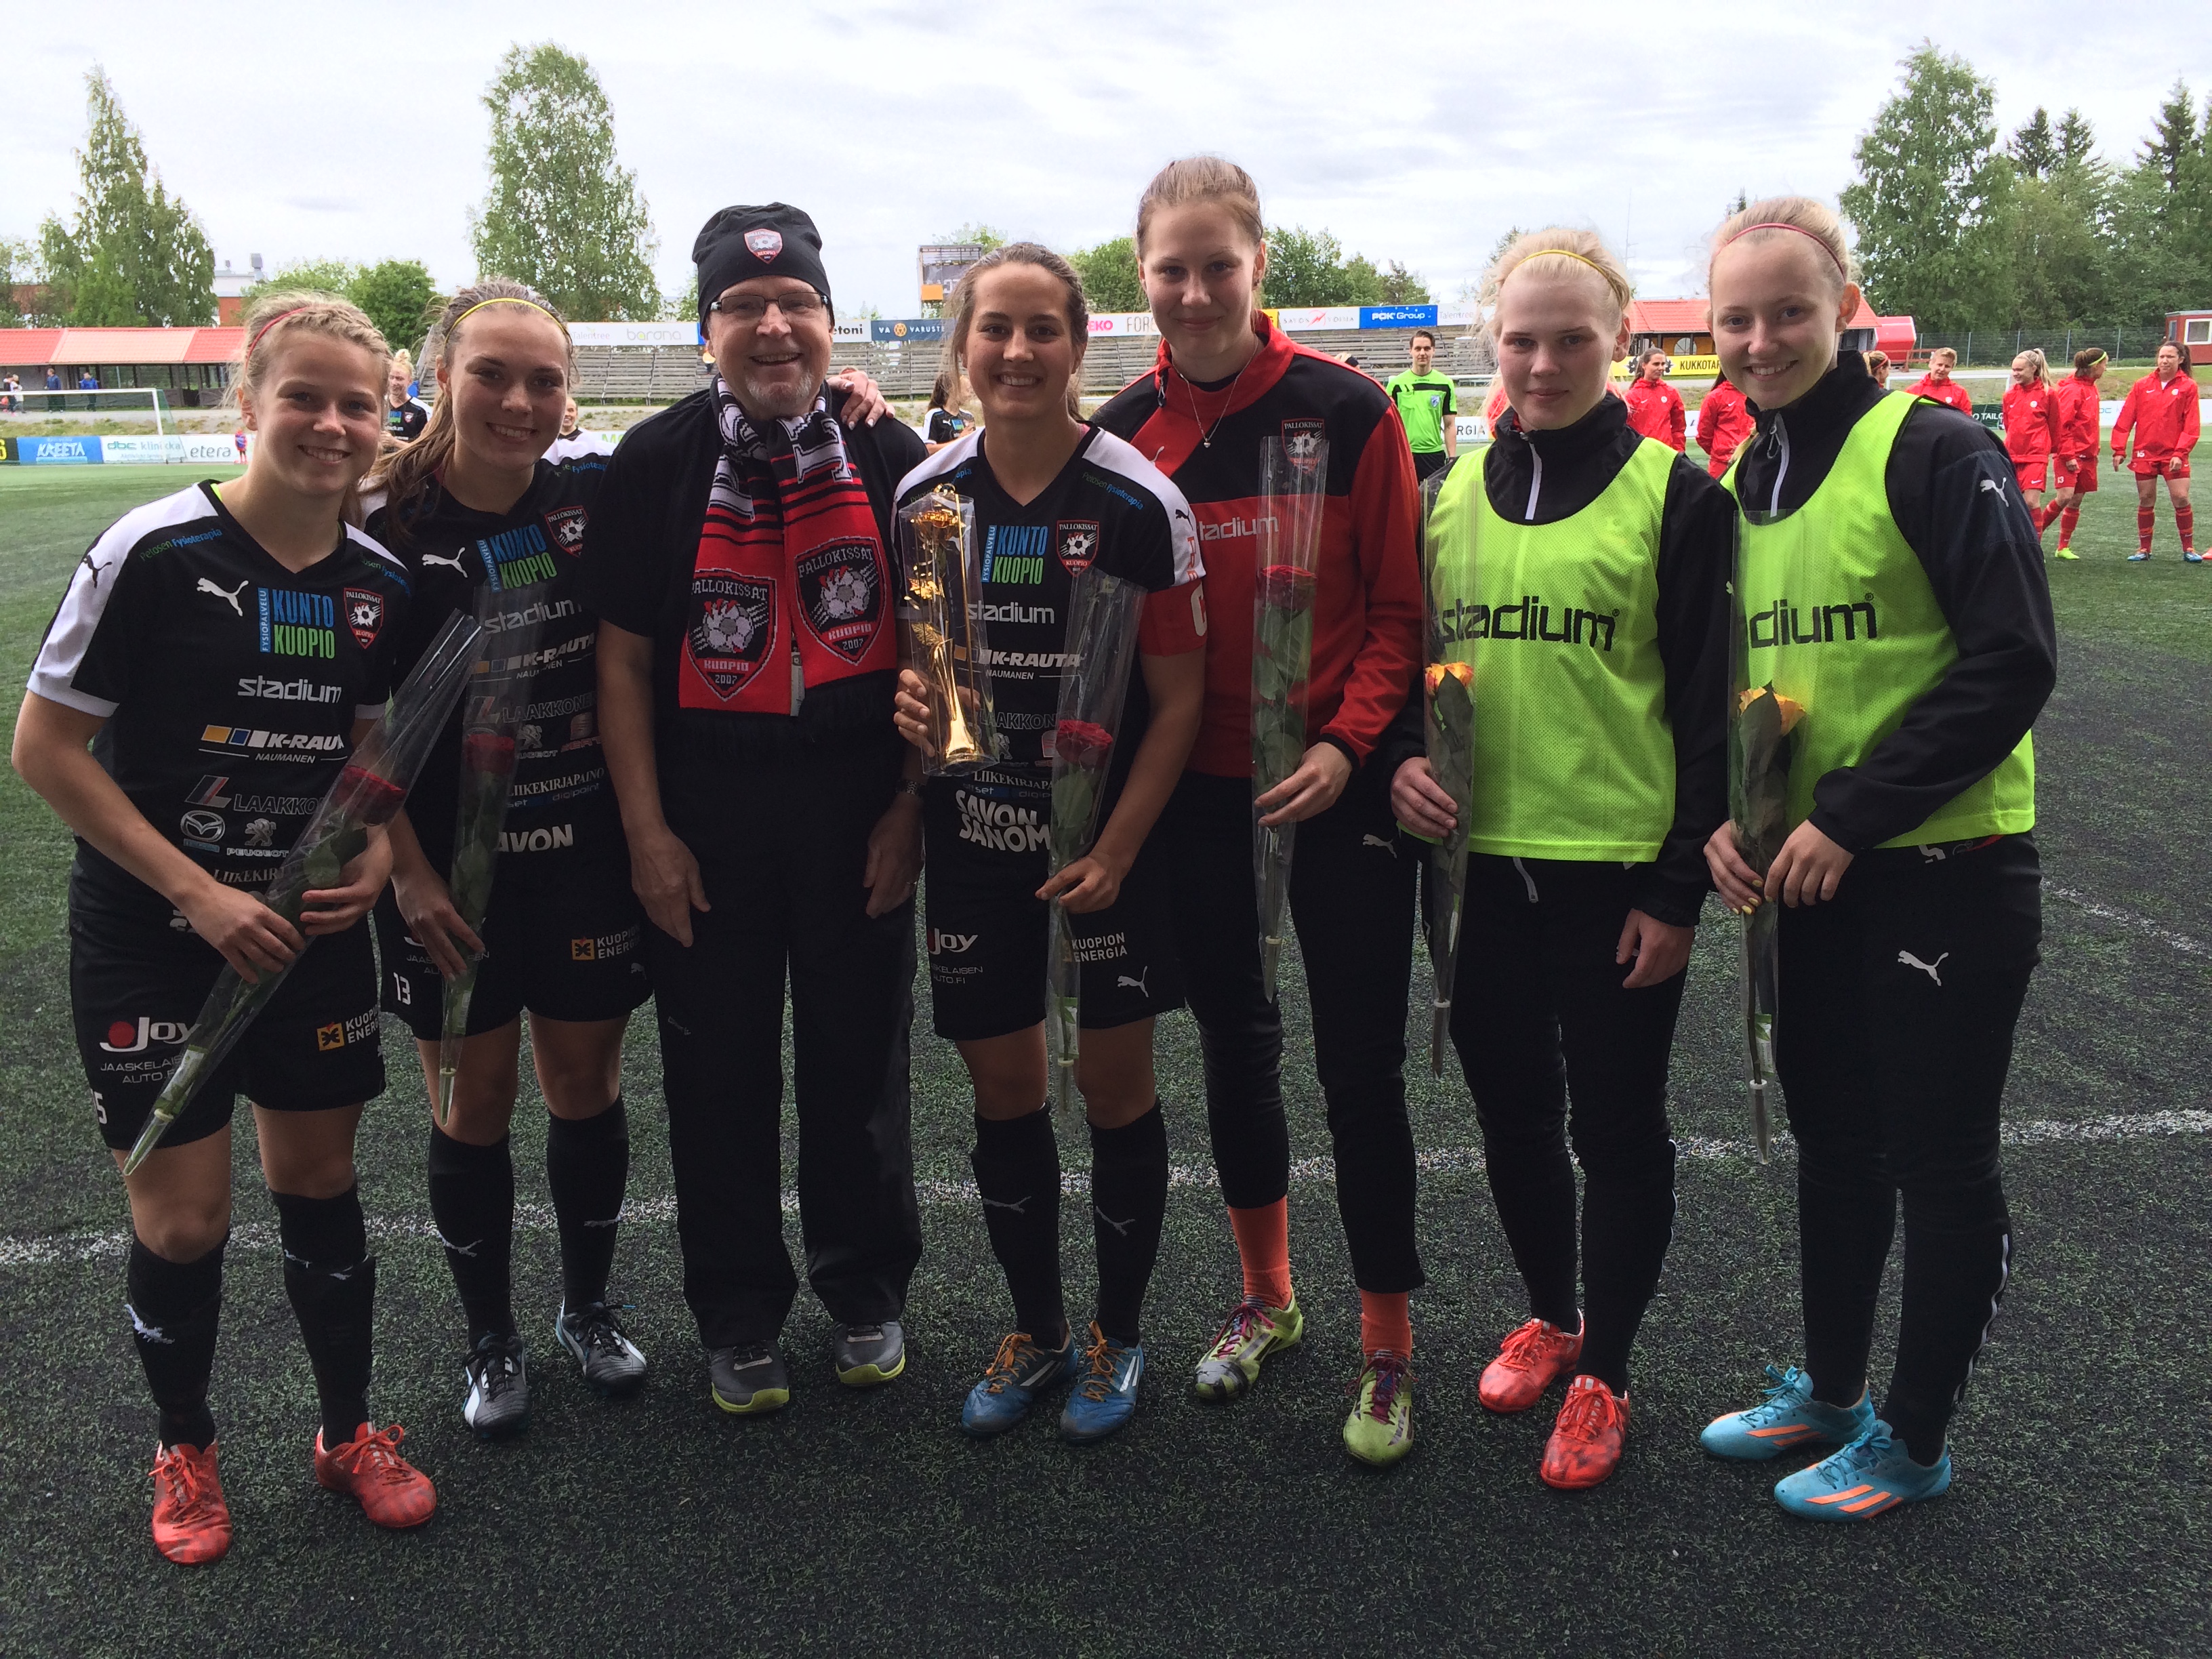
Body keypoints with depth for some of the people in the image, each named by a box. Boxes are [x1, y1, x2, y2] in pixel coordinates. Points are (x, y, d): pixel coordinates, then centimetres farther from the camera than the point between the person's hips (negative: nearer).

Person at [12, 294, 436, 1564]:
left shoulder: (381, 582, -2)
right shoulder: (156, 552, -17)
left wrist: (377, 852, -9)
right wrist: (200, 894, -17)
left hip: (314, 933, 4)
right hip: (151, 938, -4)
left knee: (322, 1186, 13)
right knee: (181, 1218, 4)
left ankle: (350, 1432, 33)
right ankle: (186, 1450, 31)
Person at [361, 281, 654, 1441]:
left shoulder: (596, 498, -3)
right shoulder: (385, 528, -10)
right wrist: (408, 872, -10)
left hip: (588, 856, 2)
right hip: (453, 870, -2)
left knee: (587, 1087, 14)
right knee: (473, 1103, 10)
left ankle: (589, 1310, 36)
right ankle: (489, 1339, 31)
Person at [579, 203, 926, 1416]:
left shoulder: (892, 457, 0)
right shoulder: (654, 464, -2)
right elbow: (623, 657, -2)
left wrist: (910, 808, -3)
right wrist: (646, 832, -7)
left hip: (860, 800, 1)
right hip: (703, 804, 0)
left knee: (860, 1057, 12)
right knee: (717, 1068, 9)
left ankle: (865, 1294, 33)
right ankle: (738, 1319, 28)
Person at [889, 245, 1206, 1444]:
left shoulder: (1139, 505, -10)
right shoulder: (924, 497, 2)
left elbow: (1177, 698, -8)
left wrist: (1113, 853, -13)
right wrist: (909, 700, -11)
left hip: (1105, 840, -3)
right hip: (974, 838, 4)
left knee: (1114, 1082, 6)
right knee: (1002, 1086, 12)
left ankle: (1118, 1334, 28)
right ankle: (1035, 1330, 32)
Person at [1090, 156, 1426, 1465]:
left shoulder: (1347, 410, -8)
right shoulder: (1124, 433, 1)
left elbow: (1399, 606, -6)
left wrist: (1347, 742, -17)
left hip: (1338, 785, -4)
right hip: (1198, 788, 4)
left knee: (1359, 1064, 1)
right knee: (1234, 1040, 16)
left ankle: (1388, 1352, 19)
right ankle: (1268, 1301, 37)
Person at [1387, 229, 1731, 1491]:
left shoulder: (1677, 496, -5)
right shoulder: (1454, 496, 8)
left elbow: (1707, 708, -6)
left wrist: (1681, 888, -9)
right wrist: (1404, 755, -4)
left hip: (1621, 876, -4)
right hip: (1482, 865, 5)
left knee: (1616, 1129, 8)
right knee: (1512, 1112, 16)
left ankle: (1604, 1374, 25)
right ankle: (1551, 1314, 39)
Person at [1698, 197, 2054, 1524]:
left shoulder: (1934, 452, -13)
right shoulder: (1737, 490, 9)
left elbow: (2014, 663, -18)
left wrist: (1854, 814, -19)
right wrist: (1721, 815, -2)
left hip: (1944, 873, -7)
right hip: (1807, 879, 7)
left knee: (1941, 1163, 7)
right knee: (1833, 1142, 19)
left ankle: (1913, 1441, 24)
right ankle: (1831, 1386, 37)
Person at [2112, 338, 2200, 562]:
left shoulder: (2188, 386, 0)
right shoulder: (2142, 386, 5)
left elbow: (2191, 425, -4)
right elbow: (2125, 419, 3)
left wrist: (2180, 453, -13)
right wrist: (2119, 450, -3)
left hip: (2174, 454, -2)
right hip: (2145, 453, 2)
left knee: (2181, 498, -7)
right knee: (2146, 500, 5)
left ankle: (2189, 549, 7)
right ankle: (2144, 549, 17)